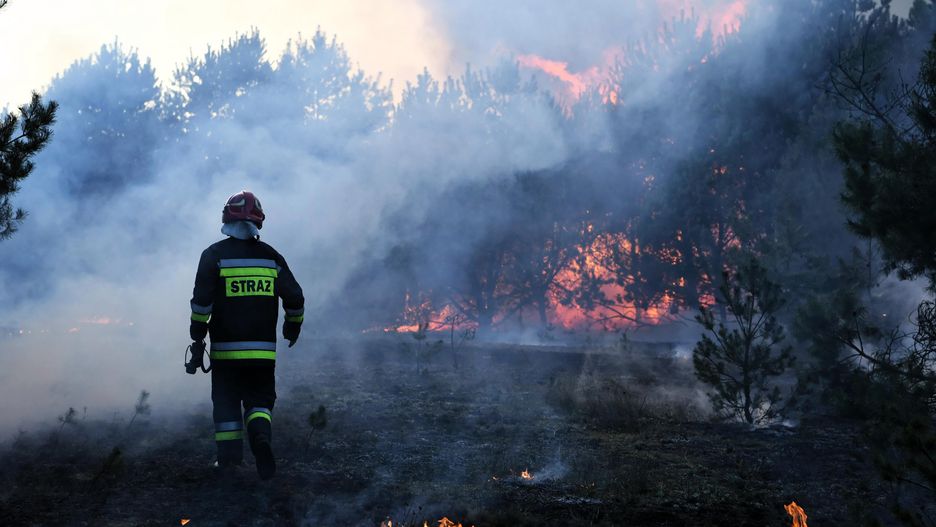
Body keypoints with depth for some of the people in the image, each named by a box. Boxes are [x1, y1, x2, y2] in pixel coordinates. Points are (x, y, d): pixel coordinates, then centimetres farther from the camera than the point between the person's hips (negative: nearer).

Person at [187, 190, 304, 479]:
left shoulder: (214, 255, -3)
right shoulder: (271, 256, 5)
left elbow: (201, 300, -9)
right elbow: (294, 297, 8)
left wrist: (198, 339, -3)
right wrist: (293, 326, 25)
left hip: (226, 349, -1)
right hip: (263, 350, 2)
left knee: (226, 402, 11)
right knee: (260, 400, 9)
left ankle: (229, 458, 8)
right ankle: (260, 435, -20)